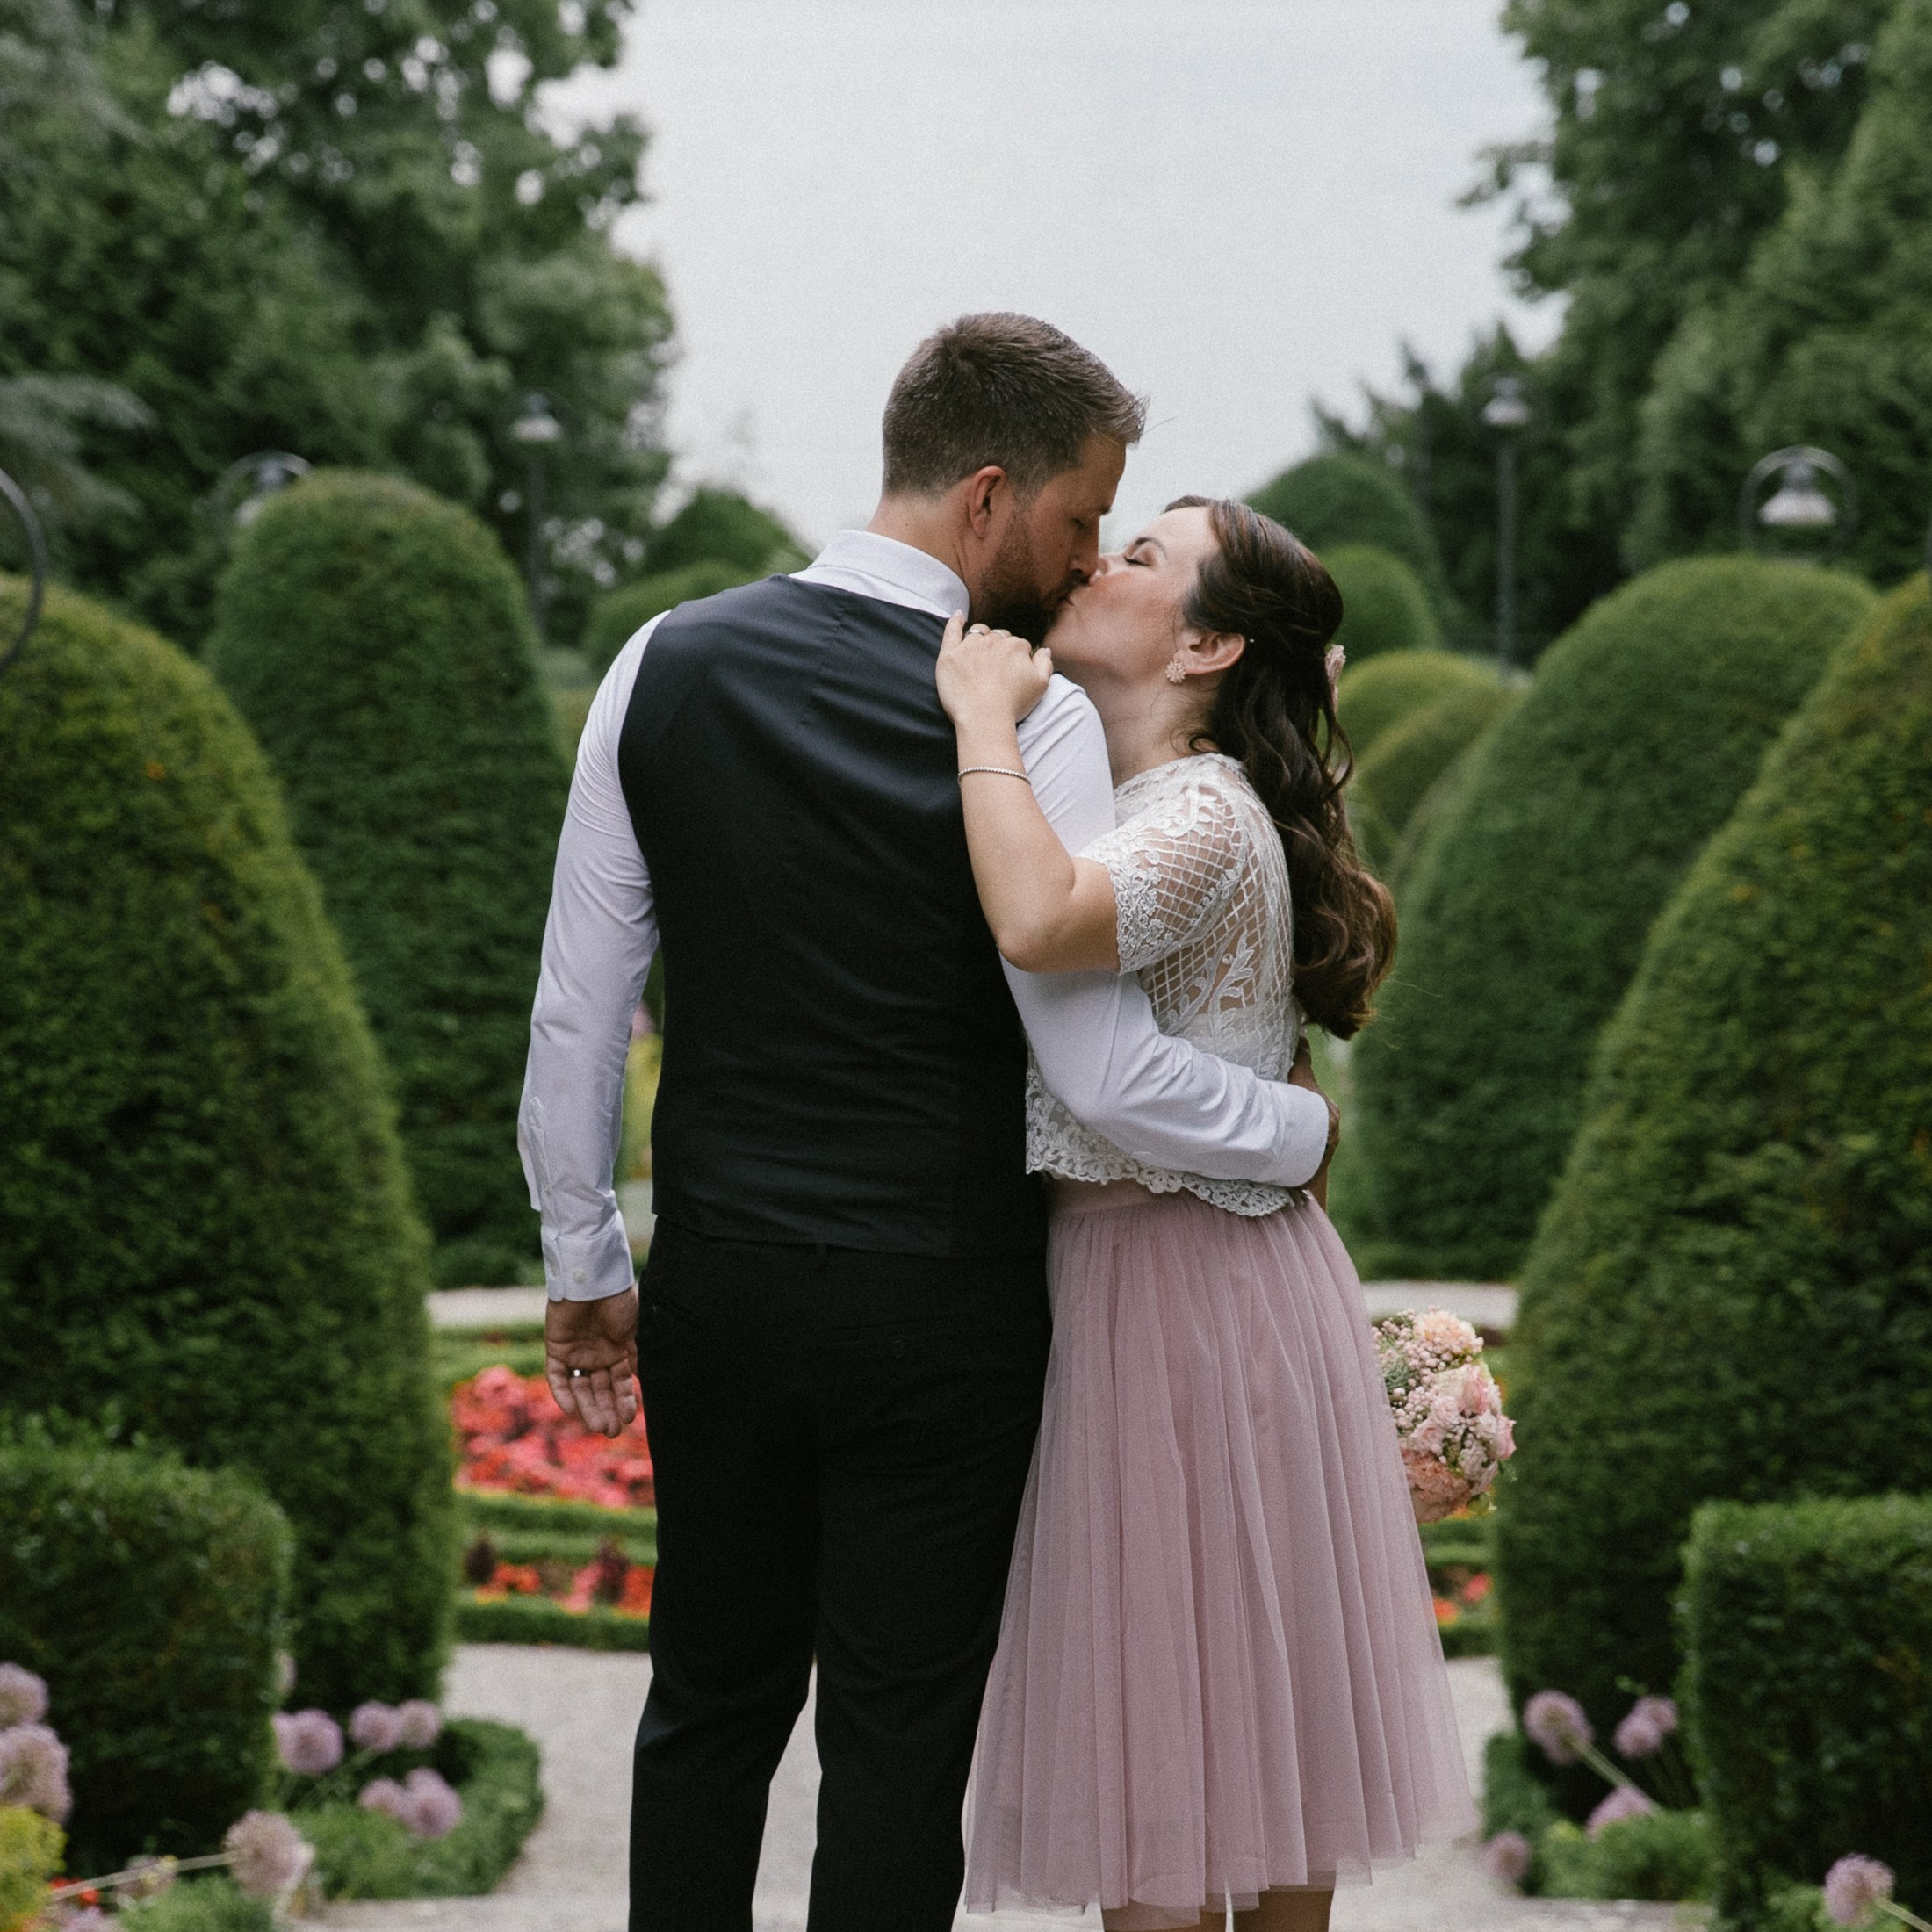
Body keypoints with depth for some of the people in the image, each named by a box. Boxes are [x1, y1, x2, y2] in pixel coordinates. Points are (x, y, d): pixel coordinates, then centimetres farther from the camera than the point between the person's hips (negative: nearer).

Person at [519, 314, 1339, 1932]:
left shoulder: (667, 667, -1)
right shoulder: (1030, 721, -15)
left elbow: (578, 1009, 3)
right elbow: (1105, 1073, -17)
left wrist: (585, 1266, 14)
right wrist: (1304, 1129, 1)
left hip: (716, 1292, 4)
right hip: (937, 1312, -4)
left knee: (712, 1705, 18)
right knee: (901, 1738, 7)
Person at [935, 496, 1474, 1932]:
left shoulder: (1208, 818, -18)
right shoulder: (1132, 804, 13)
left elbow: (1043, 923, -38)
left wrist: (987, 716, -26)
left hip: (1197, 1291, -9)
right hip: (1120, 1273, 9)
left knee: (1173, 1712, -1)